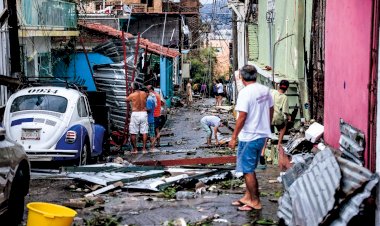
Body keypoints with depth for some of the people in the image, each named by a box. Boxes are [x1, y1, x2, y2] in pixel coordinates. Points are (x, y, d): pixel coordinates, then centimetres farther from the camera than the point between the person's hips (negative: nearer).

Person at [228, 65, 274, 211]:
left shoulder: (245, 92, -19)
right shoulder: (265, 90, 4)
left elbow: (242, 117, -21)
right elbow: (271, 110, 13)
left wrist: (234, 137, -15)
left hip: (249, 137, -8)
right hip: (262, 135, 8)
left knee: (248, 170, 3)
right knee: (250, 169, 20)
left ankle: (255, 202, 10)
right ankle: (248, 197, 28)